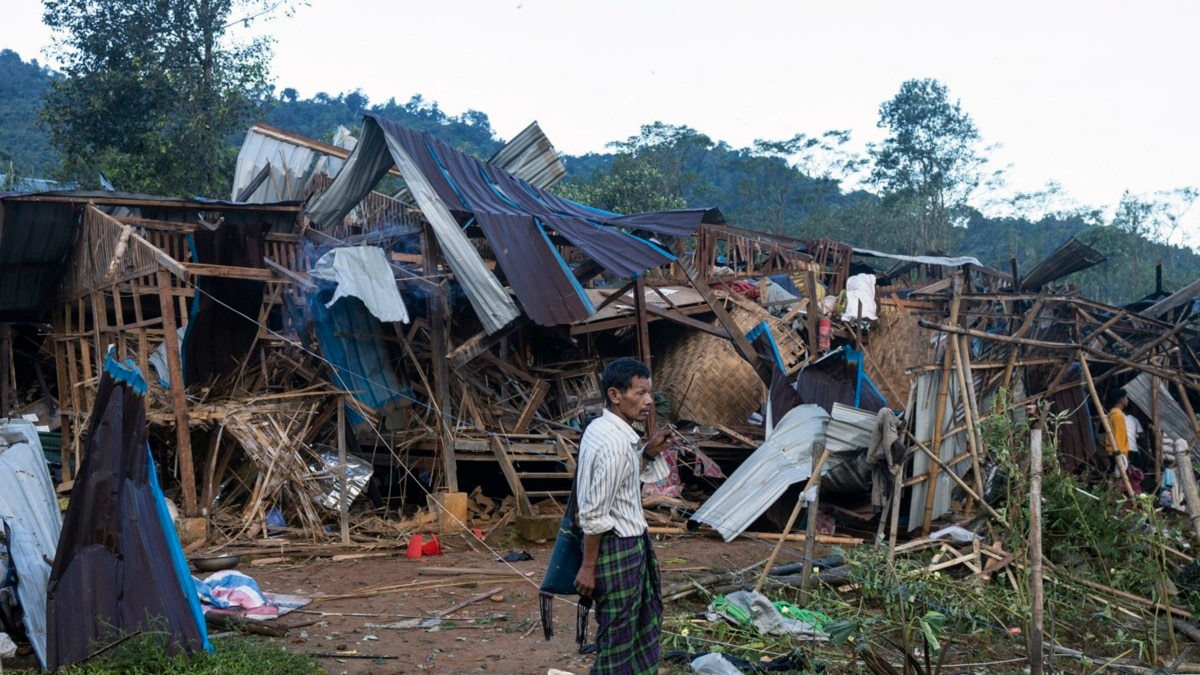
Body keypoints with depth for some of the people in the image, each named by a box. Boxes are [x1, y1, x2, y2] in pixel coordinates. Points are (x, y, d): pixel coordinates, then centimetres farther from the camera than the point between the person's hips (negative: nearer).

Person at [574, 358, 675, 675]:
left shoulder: (602, 428, 4)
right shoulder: (614, 443, -25)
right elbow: (594, 514, -23)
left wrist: (650, 452, 4)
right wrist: (588, 567, -18)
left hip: (630, 541, 10)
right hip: (618, 547, -10)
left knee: (646, 618, 23)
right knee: (618, 630, 3)